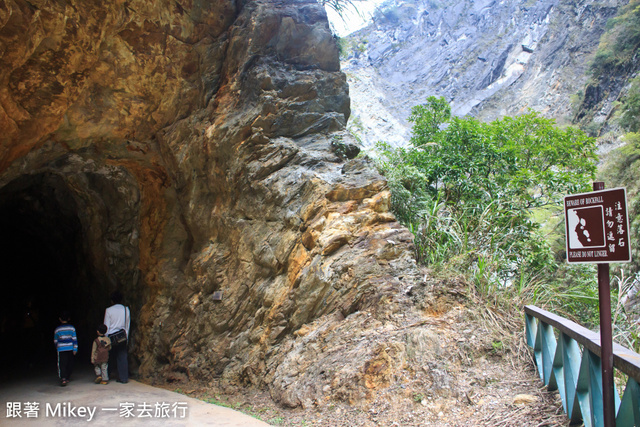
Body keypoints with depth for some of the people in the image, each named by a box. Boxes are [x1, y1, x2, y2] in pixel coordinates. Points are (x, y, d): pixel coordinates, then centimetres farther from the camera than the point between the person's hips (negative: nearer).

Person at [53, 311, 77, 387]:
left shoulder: (57, 329, 1)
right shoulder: (72, 328, 0)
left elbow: (55, 341, 10)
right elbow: (74, 339, -2)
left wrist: (57, 347, 27)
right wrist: (75, 349, 1)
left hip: (61, 349, -1)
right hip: (70, 349, 1)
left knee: (62, 364, -4)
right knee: (70, 364, 14)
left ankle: (63, 379, -19)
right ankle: (67, 378, 22)